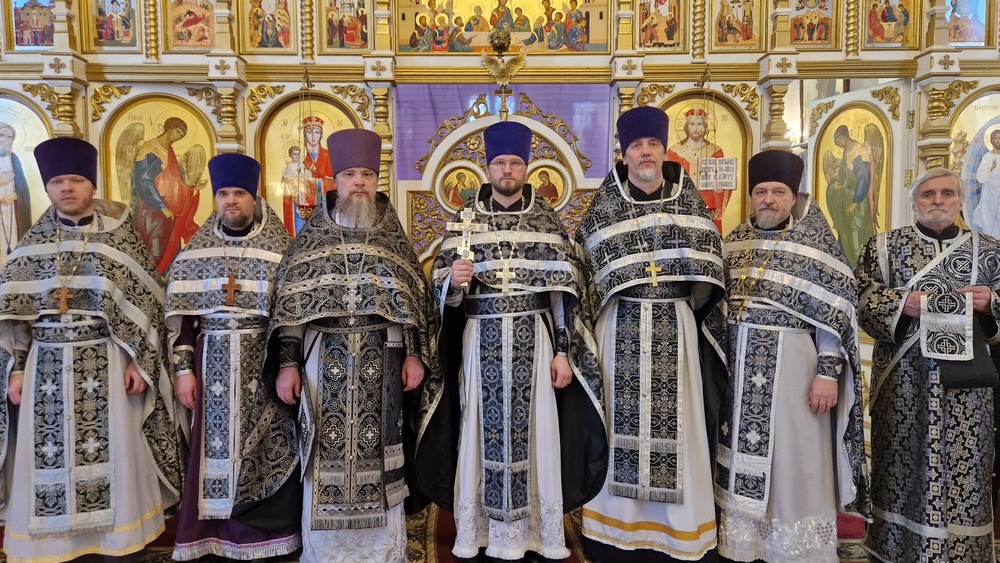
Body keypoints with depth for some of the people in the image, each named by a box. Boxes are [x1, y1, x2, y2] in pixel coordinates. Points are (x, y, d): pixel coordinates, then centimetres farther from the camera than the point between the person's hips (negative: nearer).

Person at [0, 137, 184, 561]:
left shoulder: (119, 239, -1)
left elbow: (144, 303, -3)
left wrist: (139, 362, -9)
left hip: (106, 364, -2)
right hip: (47, 366, 3)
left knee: (112, 453, 2)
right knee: (49, 456, 5)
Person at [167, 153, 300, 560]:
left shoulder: (280, 251, -2)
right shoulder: (195, 252, 5)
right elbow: (179, 315, 5)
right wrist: (182, 368, -1)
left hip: (263, 363, -1)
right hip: (212, 363, 2)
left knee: (264, 447, 3)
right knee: (216, 447, 6)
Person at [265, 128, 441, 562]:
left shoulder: (393, 238, 8)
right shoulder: (312, 236, 6)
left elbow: (415, 299, 7)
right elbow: (289, 302, 2)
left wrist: (415, 355, -1)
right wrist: (287, 363, -5)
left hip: (381, 360, 0)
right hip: (324, 359, 0)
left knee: (377, 450, 5)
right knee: (328, 453, 3)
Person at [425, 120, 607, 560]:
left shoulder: (547, 220, 5)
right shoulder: (465, 220, 5)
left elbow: (566, 289, 3)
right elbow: (440, 285, 3)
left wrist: (564, 351, -3)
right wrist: (454, 279, -20)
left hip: (534, 338, 0)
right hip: (482, 338, 0)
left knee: (534, 428, 3)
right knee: (485, 427, 3)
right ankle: (487, 528, 18)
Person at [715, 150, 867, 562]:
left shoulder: (815, 243, -5)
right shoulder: (735, 241, 7)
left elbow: (835, 315, -8)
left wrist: (828, 373, -14)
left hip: (790, 365, -4)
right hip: (737, 364, 4)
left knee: (791, 460, 5)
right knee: (742, 459, 11)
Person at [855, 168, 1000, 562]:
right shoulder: (884, 246, 5)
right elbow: (861, 299, -1)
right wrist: (901, 303, -17)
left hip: (965, 376, 2)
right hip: (904, 376, -1)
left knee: (963, 463, 4)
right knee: (904, 458, 5)